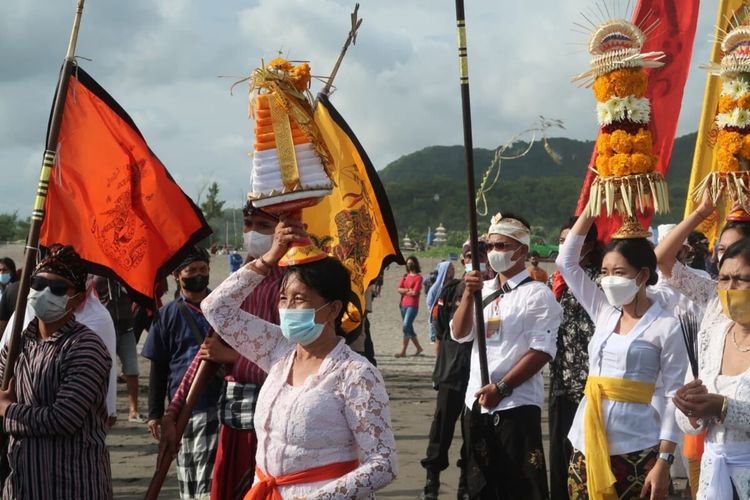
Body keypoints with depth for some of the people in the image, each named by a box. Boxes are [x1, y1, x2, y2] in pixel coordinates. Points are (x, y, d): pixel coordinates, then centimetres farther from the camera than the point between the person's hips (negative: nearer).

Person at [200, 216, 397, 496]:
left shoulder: (356, 375, -15)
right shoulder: (279, 351, 4)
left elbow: (382, 465, -17)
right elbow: (217, 308, 8)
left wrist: (318, 496, -24)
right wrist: (268, 260, 1)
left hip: (325, 494, -6)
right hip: (266, 492, 6)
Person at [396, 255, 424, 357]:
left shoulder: (418, 277, -3)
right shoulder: (405, 276, 16)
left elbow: (415, 292, -11)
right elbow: (399, 289, 5)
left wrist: (404, 291, 1)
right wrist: (408, 290, -11)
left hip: (412, 305, -7)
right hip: (403, 305, 7)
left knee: (406, 326, -16)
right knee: (409, 328, 12)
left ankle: (403, 351, -18)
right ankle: (418, 348, 24)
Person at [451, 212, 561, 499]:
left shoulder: (537, 294, -6)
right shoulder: (483, 290, 13)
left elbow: (542, 351, -13)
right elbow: (459, 335, 5)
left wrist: (501, 388, -16)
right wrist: (469, 295, -11)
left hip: (516, 405, -7)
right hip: (476, 403, 7)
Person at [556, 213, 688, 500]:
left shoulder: (666, 326, -7)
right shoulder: (604, 312, 9)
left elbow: (674, 395, -8)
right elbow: (566, 262, 13)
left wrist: (664, 460, -14)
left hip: (637, 449, -5)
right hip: (589, 443, 5)